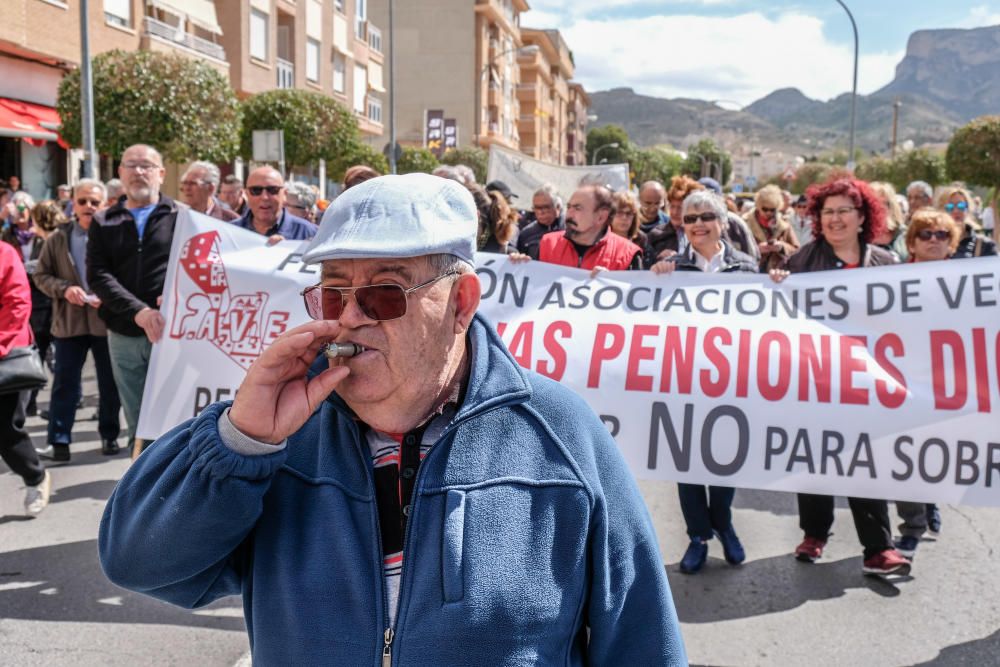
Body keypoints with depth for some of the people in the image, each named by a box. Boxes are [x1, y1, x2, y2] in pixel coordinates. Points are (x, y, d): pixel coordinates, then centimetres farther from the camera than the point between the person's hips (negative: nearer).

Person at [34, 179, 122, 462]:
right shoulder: (58, 238, 5)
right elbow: (41, 275, 6)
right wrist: (64, 289, -11)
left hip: (107, 319, -2)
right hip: (69, 321, 2)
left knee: (110, 384, 10)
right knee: (65, 383, 5)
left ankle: (110, 436, 24)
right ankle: (59, 441, 11)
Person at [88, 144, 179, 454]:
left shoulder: (182, 217, 4)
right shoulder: (103, 222, 10)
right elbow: (97, 275, -2)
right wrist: (138, 311, -16)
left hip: (170, 332, -3)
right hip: (123, 336, 3)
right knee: (138, 425, 11)